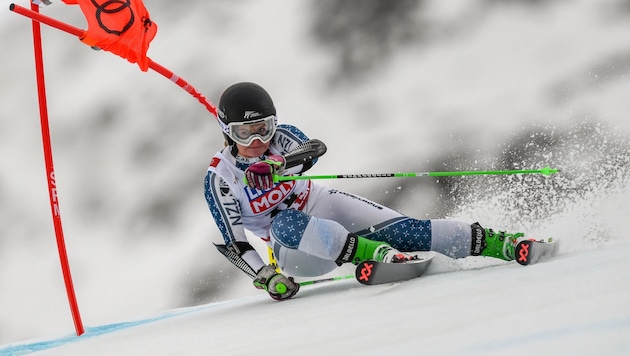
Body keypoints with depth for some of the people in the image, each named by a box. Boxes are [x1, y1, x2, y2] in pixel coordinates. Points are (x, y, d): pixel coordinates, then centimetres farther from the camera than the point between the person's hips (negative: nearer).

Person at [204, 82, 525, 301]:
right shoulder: (219, 180, -12)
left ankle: (494, 243, -20)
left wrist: (275, 165, -52)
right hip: (298, 252, -2)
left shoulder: (282, 137, -9)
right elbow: (234, 244, -12)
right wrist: (265, 278, -26)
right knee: (284, 223, -37)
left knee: (399, 230, -18)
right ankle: (373, 252, -52)